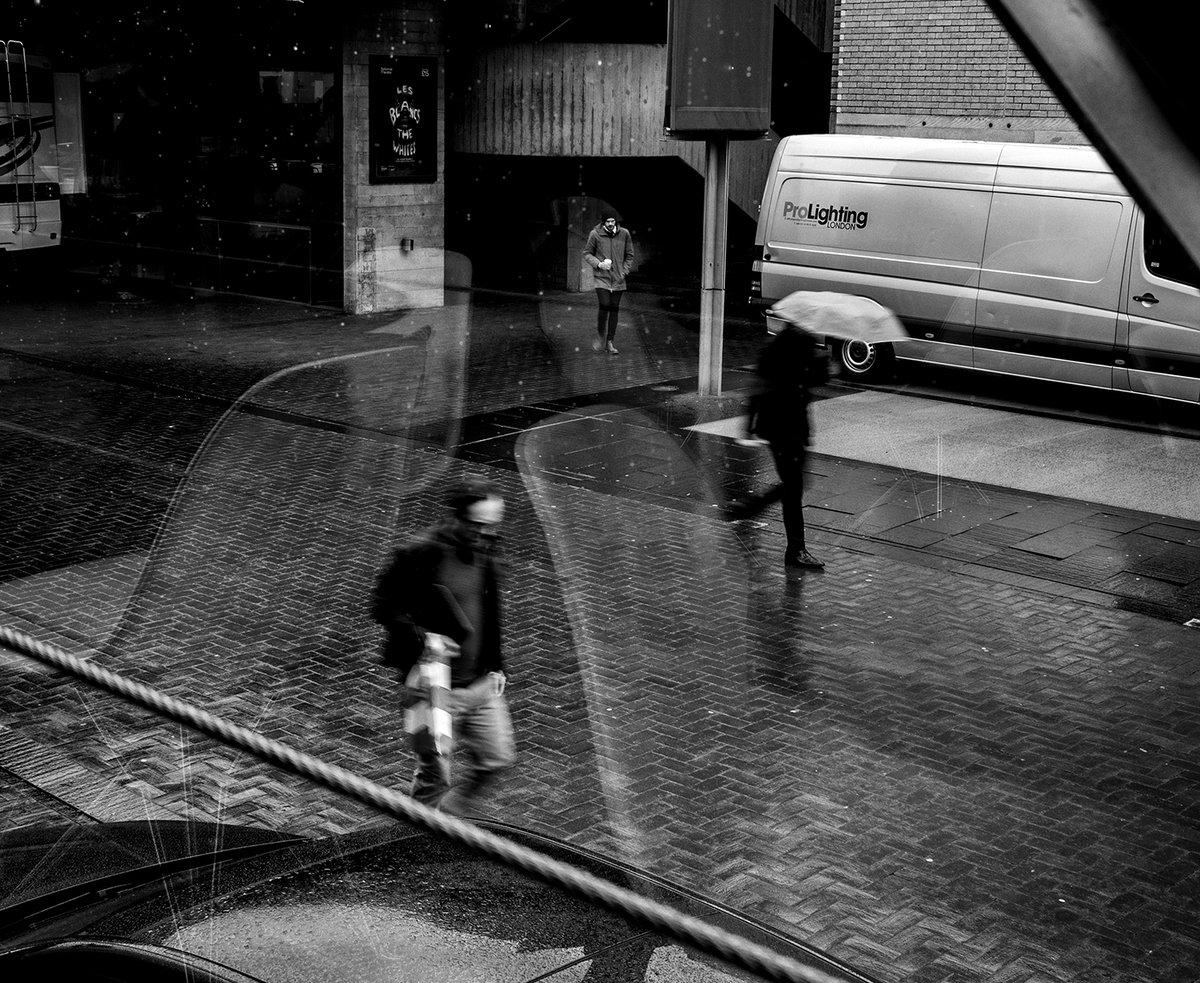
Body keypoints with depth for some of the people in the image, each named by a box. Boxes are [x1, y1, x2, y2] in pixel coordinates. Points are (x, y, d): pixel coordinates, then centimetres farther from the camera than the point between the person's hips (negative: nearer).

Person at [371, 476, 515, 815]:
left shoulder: (486, 561, 7)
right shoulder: (420, 555, -14)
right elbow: (382, 606, -9)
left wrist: (496, 667, 14)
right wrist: (421, 637, -21)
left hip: (481, 685, 7)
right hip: (435, 686, -7)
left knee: (497, 759, 11)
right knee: (434, 774, -1)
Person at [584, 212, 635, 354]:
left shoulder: (624, 234, 1)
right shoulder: (595, 234, -5)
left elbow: (629, 255, 11)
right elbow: (586, 253, 3)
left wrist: (624, 271, -1)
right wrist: (598, 264, -13)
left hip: (618, 279, 3)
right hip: (601, 277, -3)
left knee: (614, 309, 4)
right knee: (604, 305, -15)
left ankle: (610, 342, 12)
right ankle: (600, 336, 8)